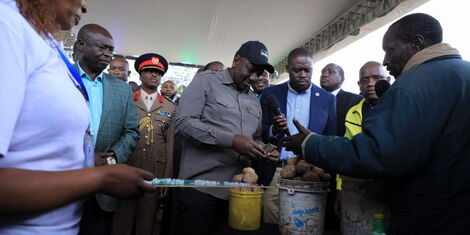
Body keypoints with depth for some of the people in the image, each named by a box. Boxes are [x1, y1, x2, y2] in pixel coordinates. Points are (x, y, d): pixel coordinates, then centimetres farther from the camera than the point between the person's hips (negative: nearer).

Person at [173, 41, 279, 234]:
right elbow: (183, 123, -14)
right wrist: (231, 140, -21)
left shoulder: (254, 101, 17)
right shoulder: (206, 81, -2)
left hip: (238, 191, 6)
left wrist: (262, 150, -1)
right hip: (200, 187, -5)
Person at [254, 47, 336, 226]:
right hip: (274, 173, 0)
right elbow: (260, 133, 4)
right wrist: (273, 130, -17)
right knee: (271, 227, 5)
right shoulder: (270, 94, 4)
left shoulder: (327, 99, 5)